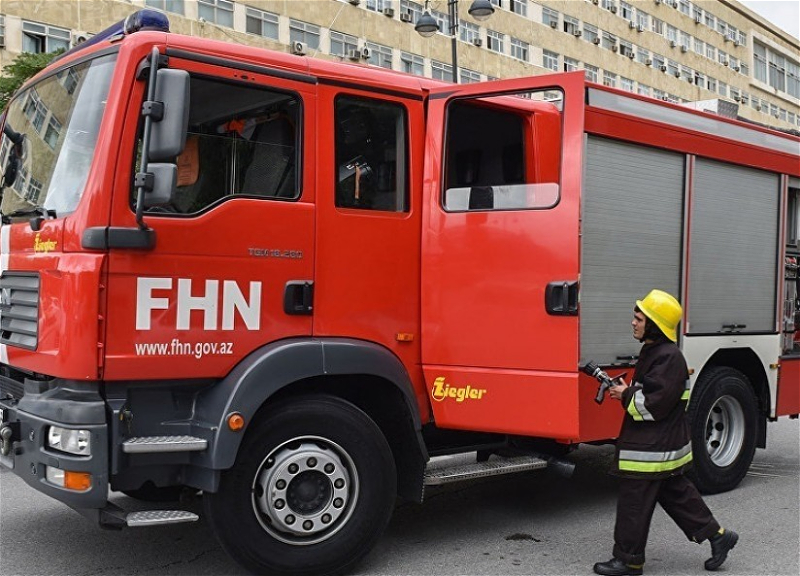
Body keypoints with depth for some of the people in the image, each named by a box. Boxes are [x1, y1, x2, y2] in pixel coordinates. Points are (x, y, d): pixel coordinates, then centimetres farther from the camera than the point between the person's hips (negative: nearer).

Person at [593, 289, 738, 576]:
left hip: (651, 450, -11)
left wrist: (626, 396, -14)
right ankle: (717, 535, 29)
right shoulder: (653, 351, 11)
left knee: (633, 503, -1)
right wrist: (627, 391, 4)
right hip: (666, 444, 11)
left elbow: (656, 404, -25)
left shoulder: (669, 358, -21)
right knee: (676, 493, 20)